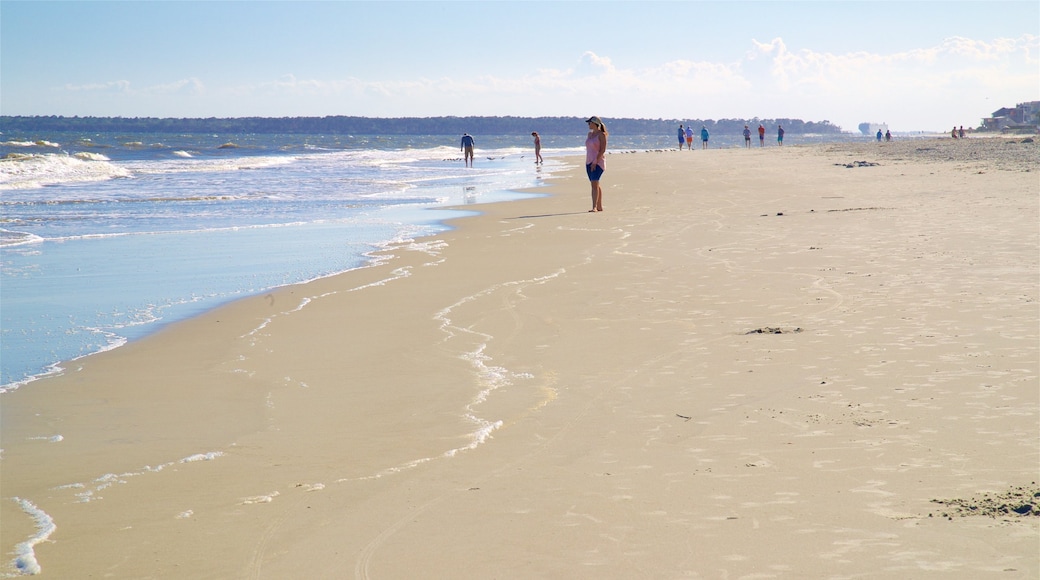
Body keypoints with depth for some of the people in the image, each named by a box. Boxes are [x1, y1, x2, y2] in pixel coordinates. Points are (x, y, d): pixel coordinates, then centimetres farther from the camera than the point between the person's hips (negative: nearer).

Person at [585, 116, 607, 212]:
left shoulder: (601, 134, -9)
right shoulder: (590, 134, 15)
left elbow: (603, 149, -15)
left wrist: (596, 161, -19)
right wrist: (587, 162, 16)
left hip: (598, 162, -8)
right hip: (589, 162, 9)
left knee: (595, 184, -18)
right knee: (596, 185, 11)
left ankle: (594, 207, -23)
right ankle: (600, 207, 16)